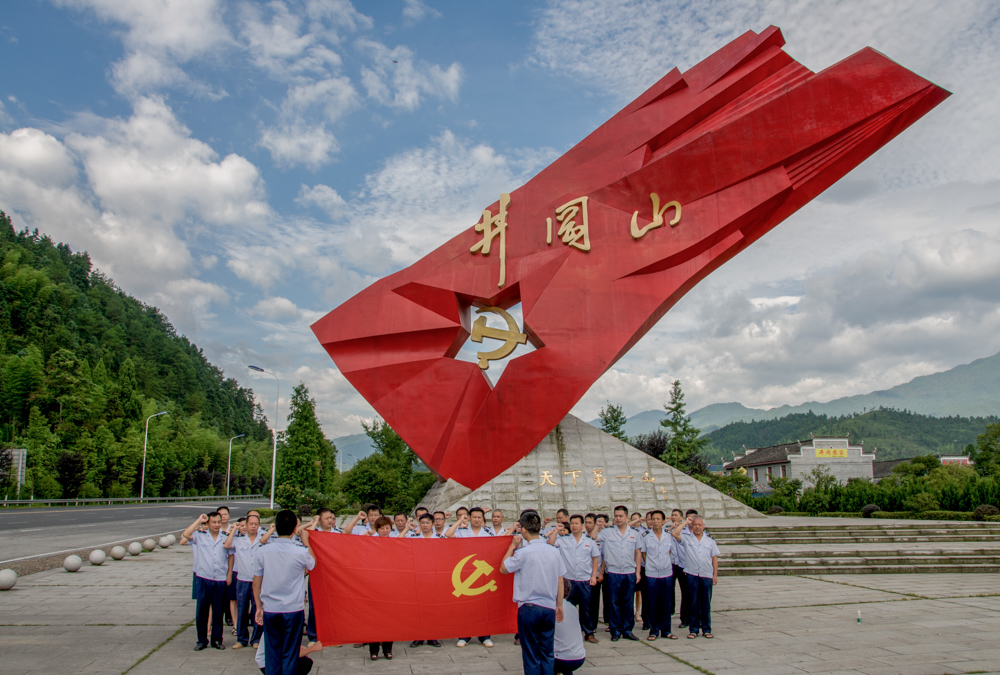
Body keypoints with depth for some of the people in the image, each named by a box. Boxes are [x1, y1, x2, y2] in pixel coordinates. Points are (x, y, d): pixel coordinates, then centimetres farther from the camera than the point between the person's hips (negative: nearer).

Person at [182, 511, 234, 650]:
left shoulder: (225, 538, 7)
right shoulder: (200, 537, 3)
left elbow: (230, 555, 13)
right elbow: (186, 534, -15)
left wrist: (229, 574, 6)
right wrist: (199, 520, -6)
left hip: (221, 580, 1)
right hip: (204, 580, -1)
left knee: (218, 612, 7)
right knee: (201, 611, 3)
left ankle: (217, 639, 19)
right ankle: (202, 640, 17)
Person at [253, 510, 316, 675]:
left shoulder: (262, 551, -6)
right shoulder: (301, 552, -13)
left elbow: (256, 584, 3)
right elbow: (312, 564, 11)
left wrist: (259, 607, 15)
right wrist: (305, 541, 18)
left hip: (269, 611, 2)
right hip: (293, 611, -2)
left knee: (272, 655, 11)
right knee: (290, 655, 7)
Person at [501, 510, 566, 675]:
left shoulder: (523, 552, -14)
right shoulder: (554, 551, -1)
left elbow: (503, 568, -1)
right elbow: (560, 581, 5)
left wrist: (512, 546, 6)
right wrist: (559, 605, 15)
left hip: (528, 607, -4)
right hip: (549, 607, 4)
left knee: (531, 656, 7)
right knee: (548, 655, 13)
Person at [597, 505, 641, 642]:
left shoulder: (634, 534, 8)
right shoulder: (607, 532, 1)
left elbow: (638, 553, 10)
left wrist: (638, 571, 6)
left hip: (630, 573, 2)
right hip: (613, 573, -1)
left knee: (629, 603, 7)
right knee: (614, 603, 4)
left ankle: (627, 630, 18)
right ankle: (616, 631, 14)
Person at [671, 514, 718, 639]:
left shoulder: (710, 539, 9)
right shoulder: (686, 537, 3)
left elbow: (714, 558, 11)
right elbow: (675, 533, -16)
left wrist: (715, 575, 5)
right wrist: (685, 522, -6)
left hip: (707, 575, 1)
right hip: (692, 575, -1)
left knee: (706, 604, 7)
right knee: (693, 603, 4)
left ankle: (706, 629, 17)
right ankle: (693, 629, 13)